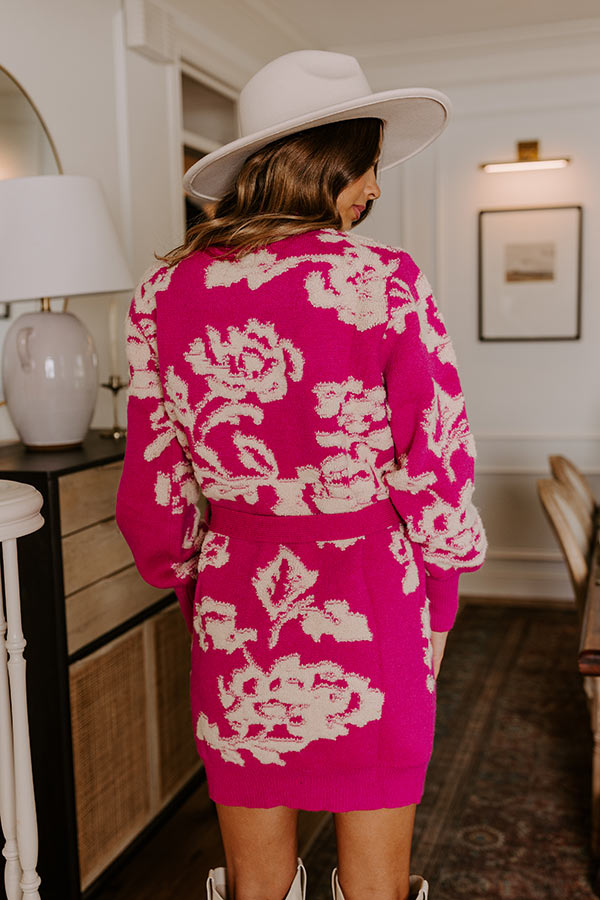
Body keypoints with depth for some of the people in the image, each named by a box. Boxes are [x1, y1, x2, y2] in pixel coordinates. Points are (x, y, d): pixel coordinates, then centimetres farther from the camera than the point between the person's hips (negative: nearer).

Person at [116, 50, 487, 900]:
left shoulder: (164, 291, -3)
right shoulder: (386, 284, -14)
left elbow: (155, 487, 1)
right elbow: (437, 472, -10)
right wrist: (436, 611, 5)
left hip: (236, 608, 3)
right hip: (367, 602, -3)